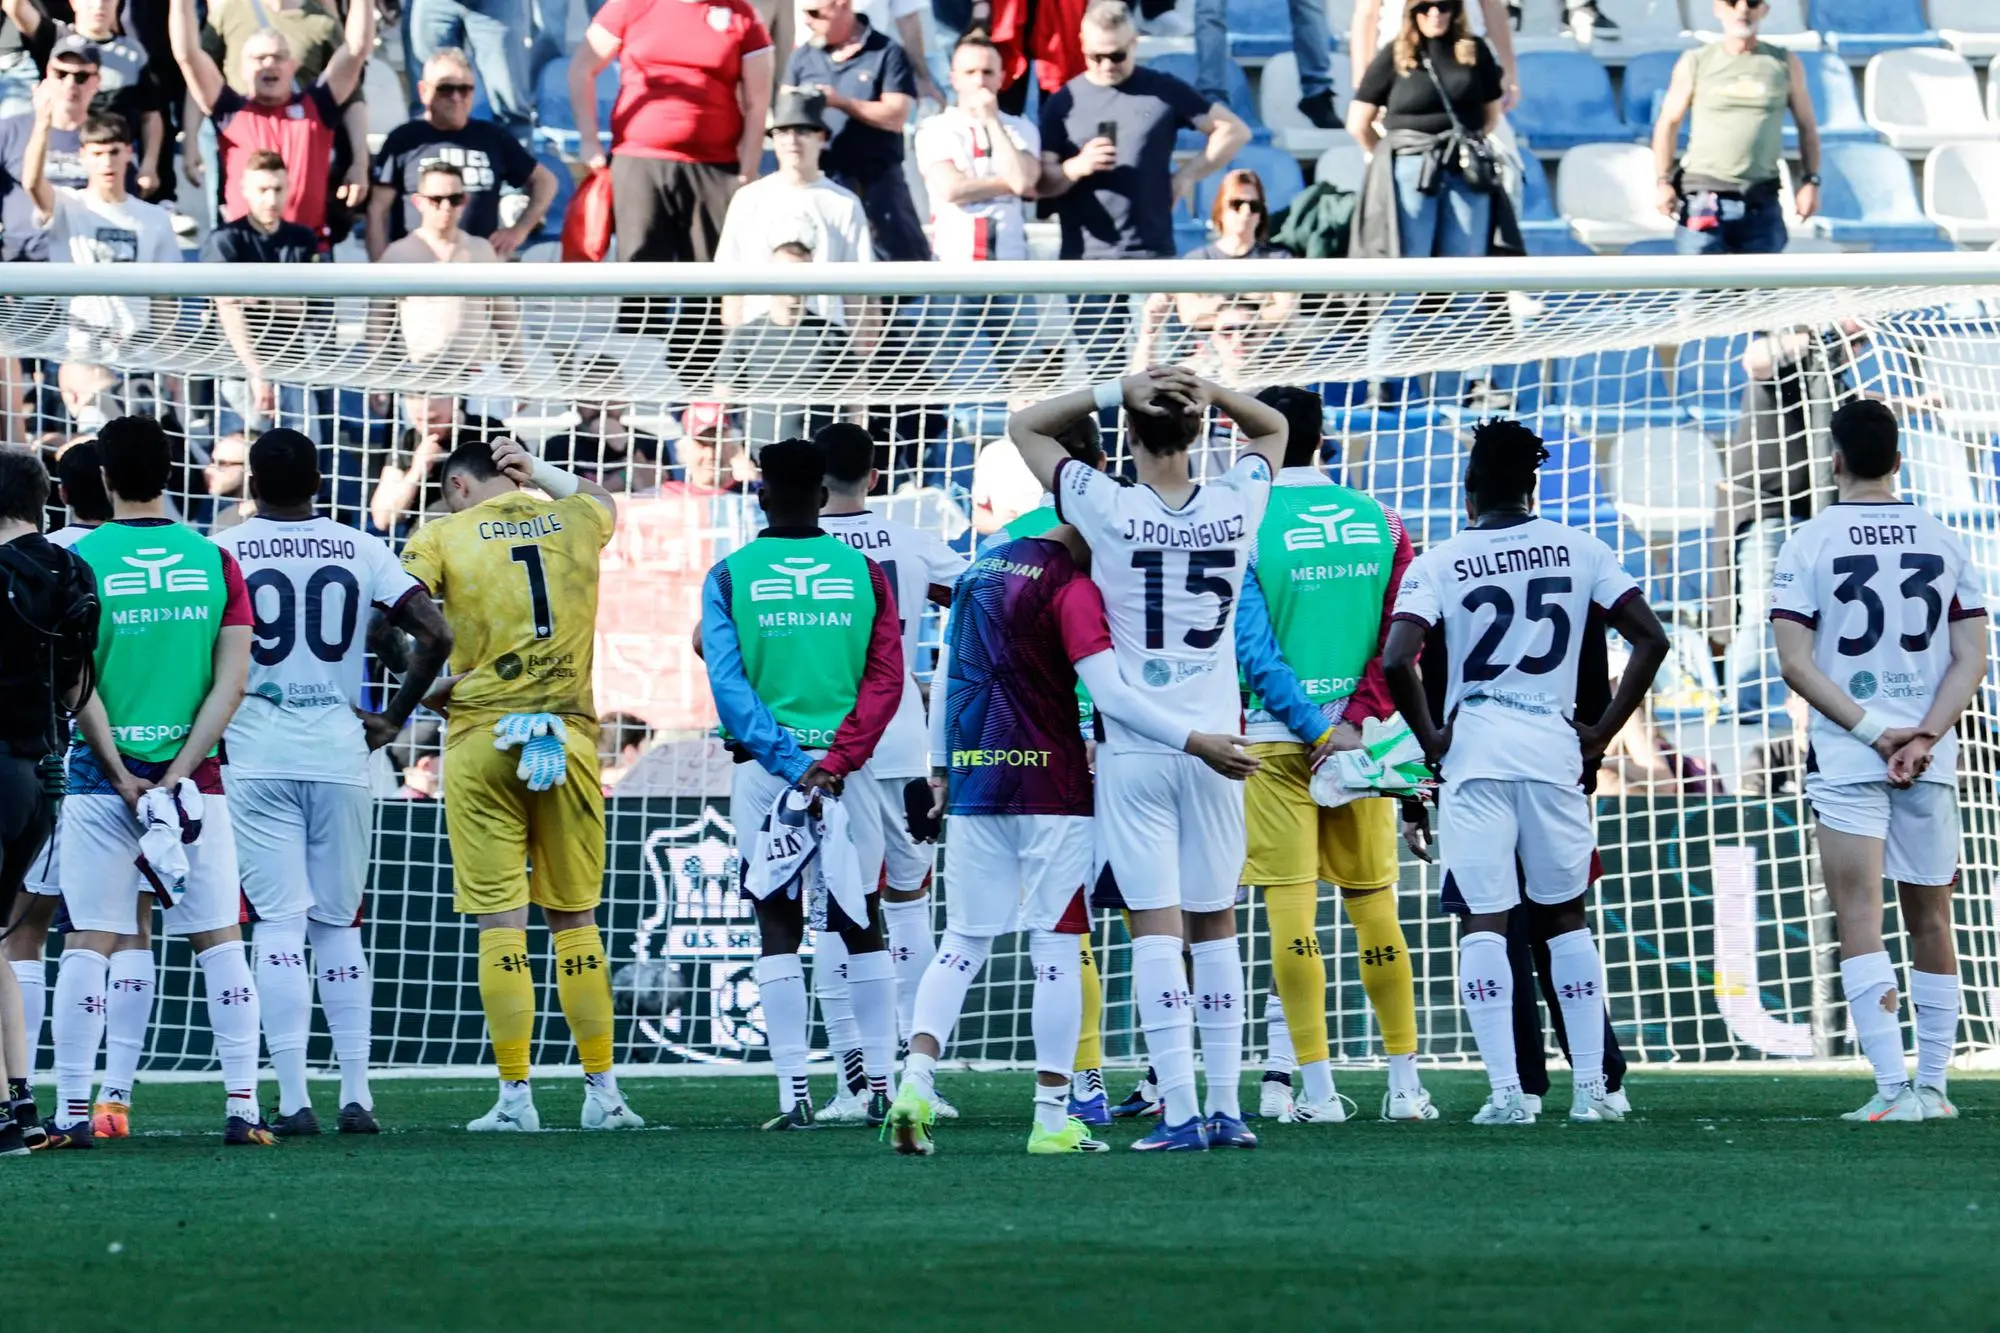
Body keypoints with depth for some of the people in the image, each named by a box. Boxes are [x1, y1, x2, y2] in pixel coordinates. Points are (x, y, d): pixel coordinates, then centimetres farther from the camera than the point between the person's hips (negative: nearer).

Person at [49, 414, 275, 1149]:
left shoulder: (80, 560, -3)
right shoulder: (214, 560, 3)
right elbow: (231, 682, -3)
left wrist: (122, 775, -6)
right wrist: (178, 772, -6)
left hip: (103, 777, -2)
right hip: (193, 776, 2)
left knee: (90, 943, 1)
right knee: (220, 939, 7)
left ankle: (72, 1111, -2)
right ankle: (242, 1107, 3)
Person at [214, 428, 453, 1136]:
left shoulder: (221, 552, -2)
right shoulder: (361, 551, 4)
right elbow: (435, 634, -3)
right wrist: (394, 718, 8)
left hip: (257, 758, -2)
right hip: (339, 755, 2)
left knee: (279, 922, -3)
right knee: (339, 924, 12)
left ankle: (292, 1099, -8)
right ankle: (356, 1095, 10)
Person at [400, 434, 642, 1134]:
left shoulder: (443, 535, 0)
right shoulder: (573, 521, 11)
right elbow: (604, 501, 35)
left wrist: (434, 686, 2)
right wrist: (541, 472, 26)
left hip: (481, 736, -3)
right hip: (569, 736, 3)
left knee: (500, 921, -2)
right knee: (575, 919, 11)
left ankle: (515, 1096, -4)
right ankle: (603, 1090, 11)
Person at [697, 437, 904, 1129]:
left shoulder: (730, 577, 0)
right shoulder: (864, 573, 4)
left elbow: (728, 684, -9)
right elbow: (885, 680, -5)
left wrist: (789, 764, -11)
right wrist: (834, 761, -10)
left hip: (763, 763, -1)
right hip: (848, 766, 1)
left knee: (778, 927, 2)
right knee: (862, 923, 11)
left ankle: (793, 1091, -4)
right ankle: (882, 1081, 11)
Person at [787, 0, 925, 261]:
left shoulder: (886, 53, -3)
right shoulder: (802, 58, 12)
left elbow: (895, 116, -10)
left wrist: (840, 102, -16)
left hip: (876, 181, -4)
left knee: (901, 257, -5)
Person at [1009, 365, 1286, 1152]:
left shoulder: (1109, 509, -9)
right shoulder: (1235, 507, -1)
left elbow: (1025, 427, 4)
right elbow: (1273, 429, 20)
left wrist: (1115, 392, -5)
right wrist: (1210, 394, 1)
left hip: (1134, 748, -3)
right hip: (1213, 741, 3)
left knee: (1155, 922, -4)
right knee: (1215, 922, 11)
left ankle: (1181, 1112, -10)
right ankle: (1226, 1107, 11)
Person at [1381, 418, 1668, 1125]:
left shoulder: (1440, 563, -1)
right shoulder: (1577, 549, 6)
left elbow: (1396, 660, -12)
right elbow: (1650, 638, 2)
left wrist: (1430, 739, 1)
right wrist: (1604, 730, 7)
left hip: (1474, 747, -2)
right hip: (1554, 747, 2)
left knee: (1483, 921, 0)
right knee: (1566, 915, 14)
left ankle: (1506, 1091, -8)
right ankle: (1590, 1087, 11)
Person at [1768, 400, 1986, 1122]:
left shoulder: (1810, 544, -3)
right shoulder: (1944, 542, 6)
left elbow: (1797, 663, -9)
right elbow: (1971, 659, 0)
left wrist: (1873, 730, -9)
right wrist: (1923, 736, -7)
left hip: (1847, 758, -3)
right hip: (1931, 762, 3)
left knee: (1860, 919, -7)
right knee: (1930, 921, 12)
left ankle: (1894, 1088, -19)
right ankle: (1932, 1085, 15)